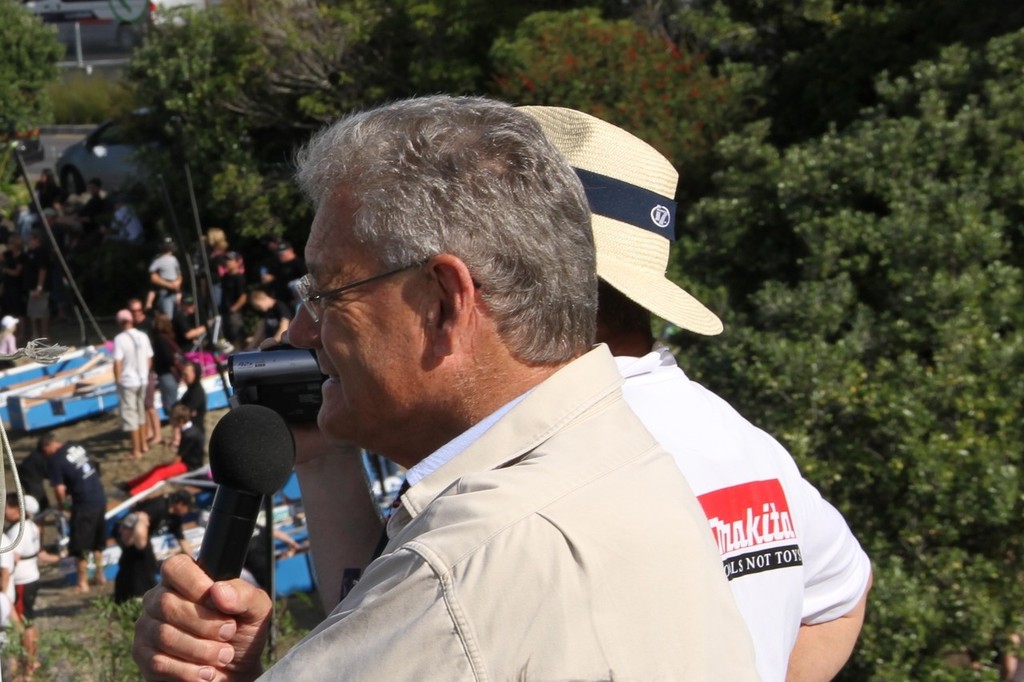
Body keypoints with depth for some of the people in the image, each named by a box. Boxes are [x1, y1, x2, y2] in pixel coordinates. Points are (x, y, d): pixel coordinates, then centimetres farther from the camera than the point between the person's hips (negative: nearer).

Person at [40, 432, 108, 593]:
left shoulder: (55, 460, -14)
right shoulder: (76, 447, 8)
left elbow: (59, 489, -15)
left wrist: (61, 504, 5)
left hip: (84, 504, -8)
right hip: (100, 498, 8)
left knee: (80, 546, 6)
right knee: (97, 540, 23)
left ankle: (83, 583, 13)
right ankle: (100, 575, 34)